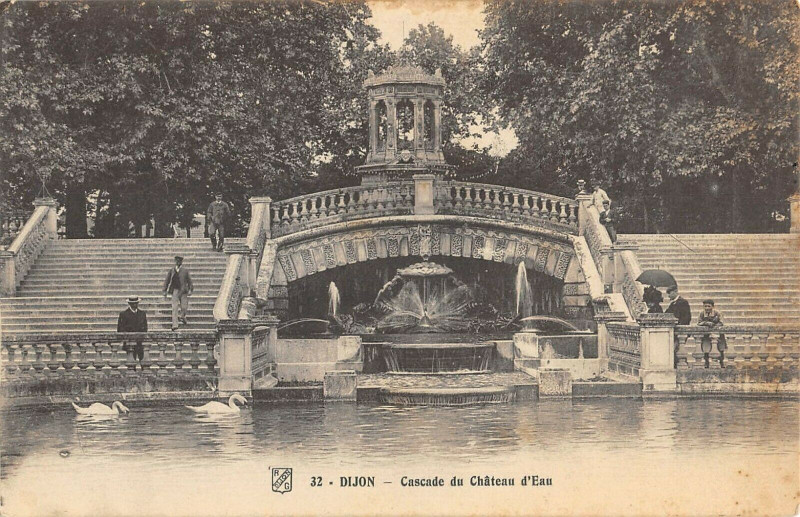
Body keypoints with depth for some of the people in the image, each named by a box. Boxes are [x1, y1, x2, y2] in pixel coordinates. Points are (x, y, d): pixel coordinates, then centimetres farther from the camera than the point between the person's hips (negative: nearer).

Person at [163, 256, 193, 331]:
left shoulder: (185, 271, 7)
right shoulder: (171, 270, 9)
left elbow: (190, 281, 6)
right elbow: (166, 281, 12)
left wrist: (191, 290, -7)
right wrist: (165, 291, 8)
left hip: (183, 291, 0)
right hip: (175, 290, 0)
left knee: (184, 307, -2)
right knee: (174, 308, -8)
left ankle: (182, 316, 33)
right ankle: (174, 325, -9)